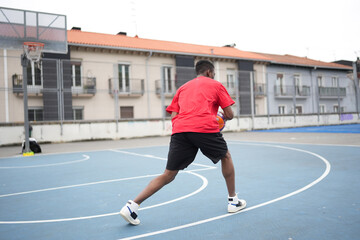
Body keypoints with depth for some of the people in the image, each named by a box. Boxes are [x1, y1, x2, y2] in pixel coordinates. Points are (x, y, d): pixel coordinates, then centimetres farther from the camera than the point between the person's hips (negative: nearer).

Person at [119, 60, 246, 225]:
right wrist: (223, 118, 38)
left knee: (168, 175, 9)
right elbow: (230, 115, 17)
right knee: (226, 157, 24)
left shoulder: (182, 88, 30)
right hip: (205, 128, -3)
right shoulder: (216, 85, 20)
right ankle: (233, 201, 30)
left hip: (179, 130, 4)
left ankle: (132, 206, 2)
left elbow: (173, 117, 19)